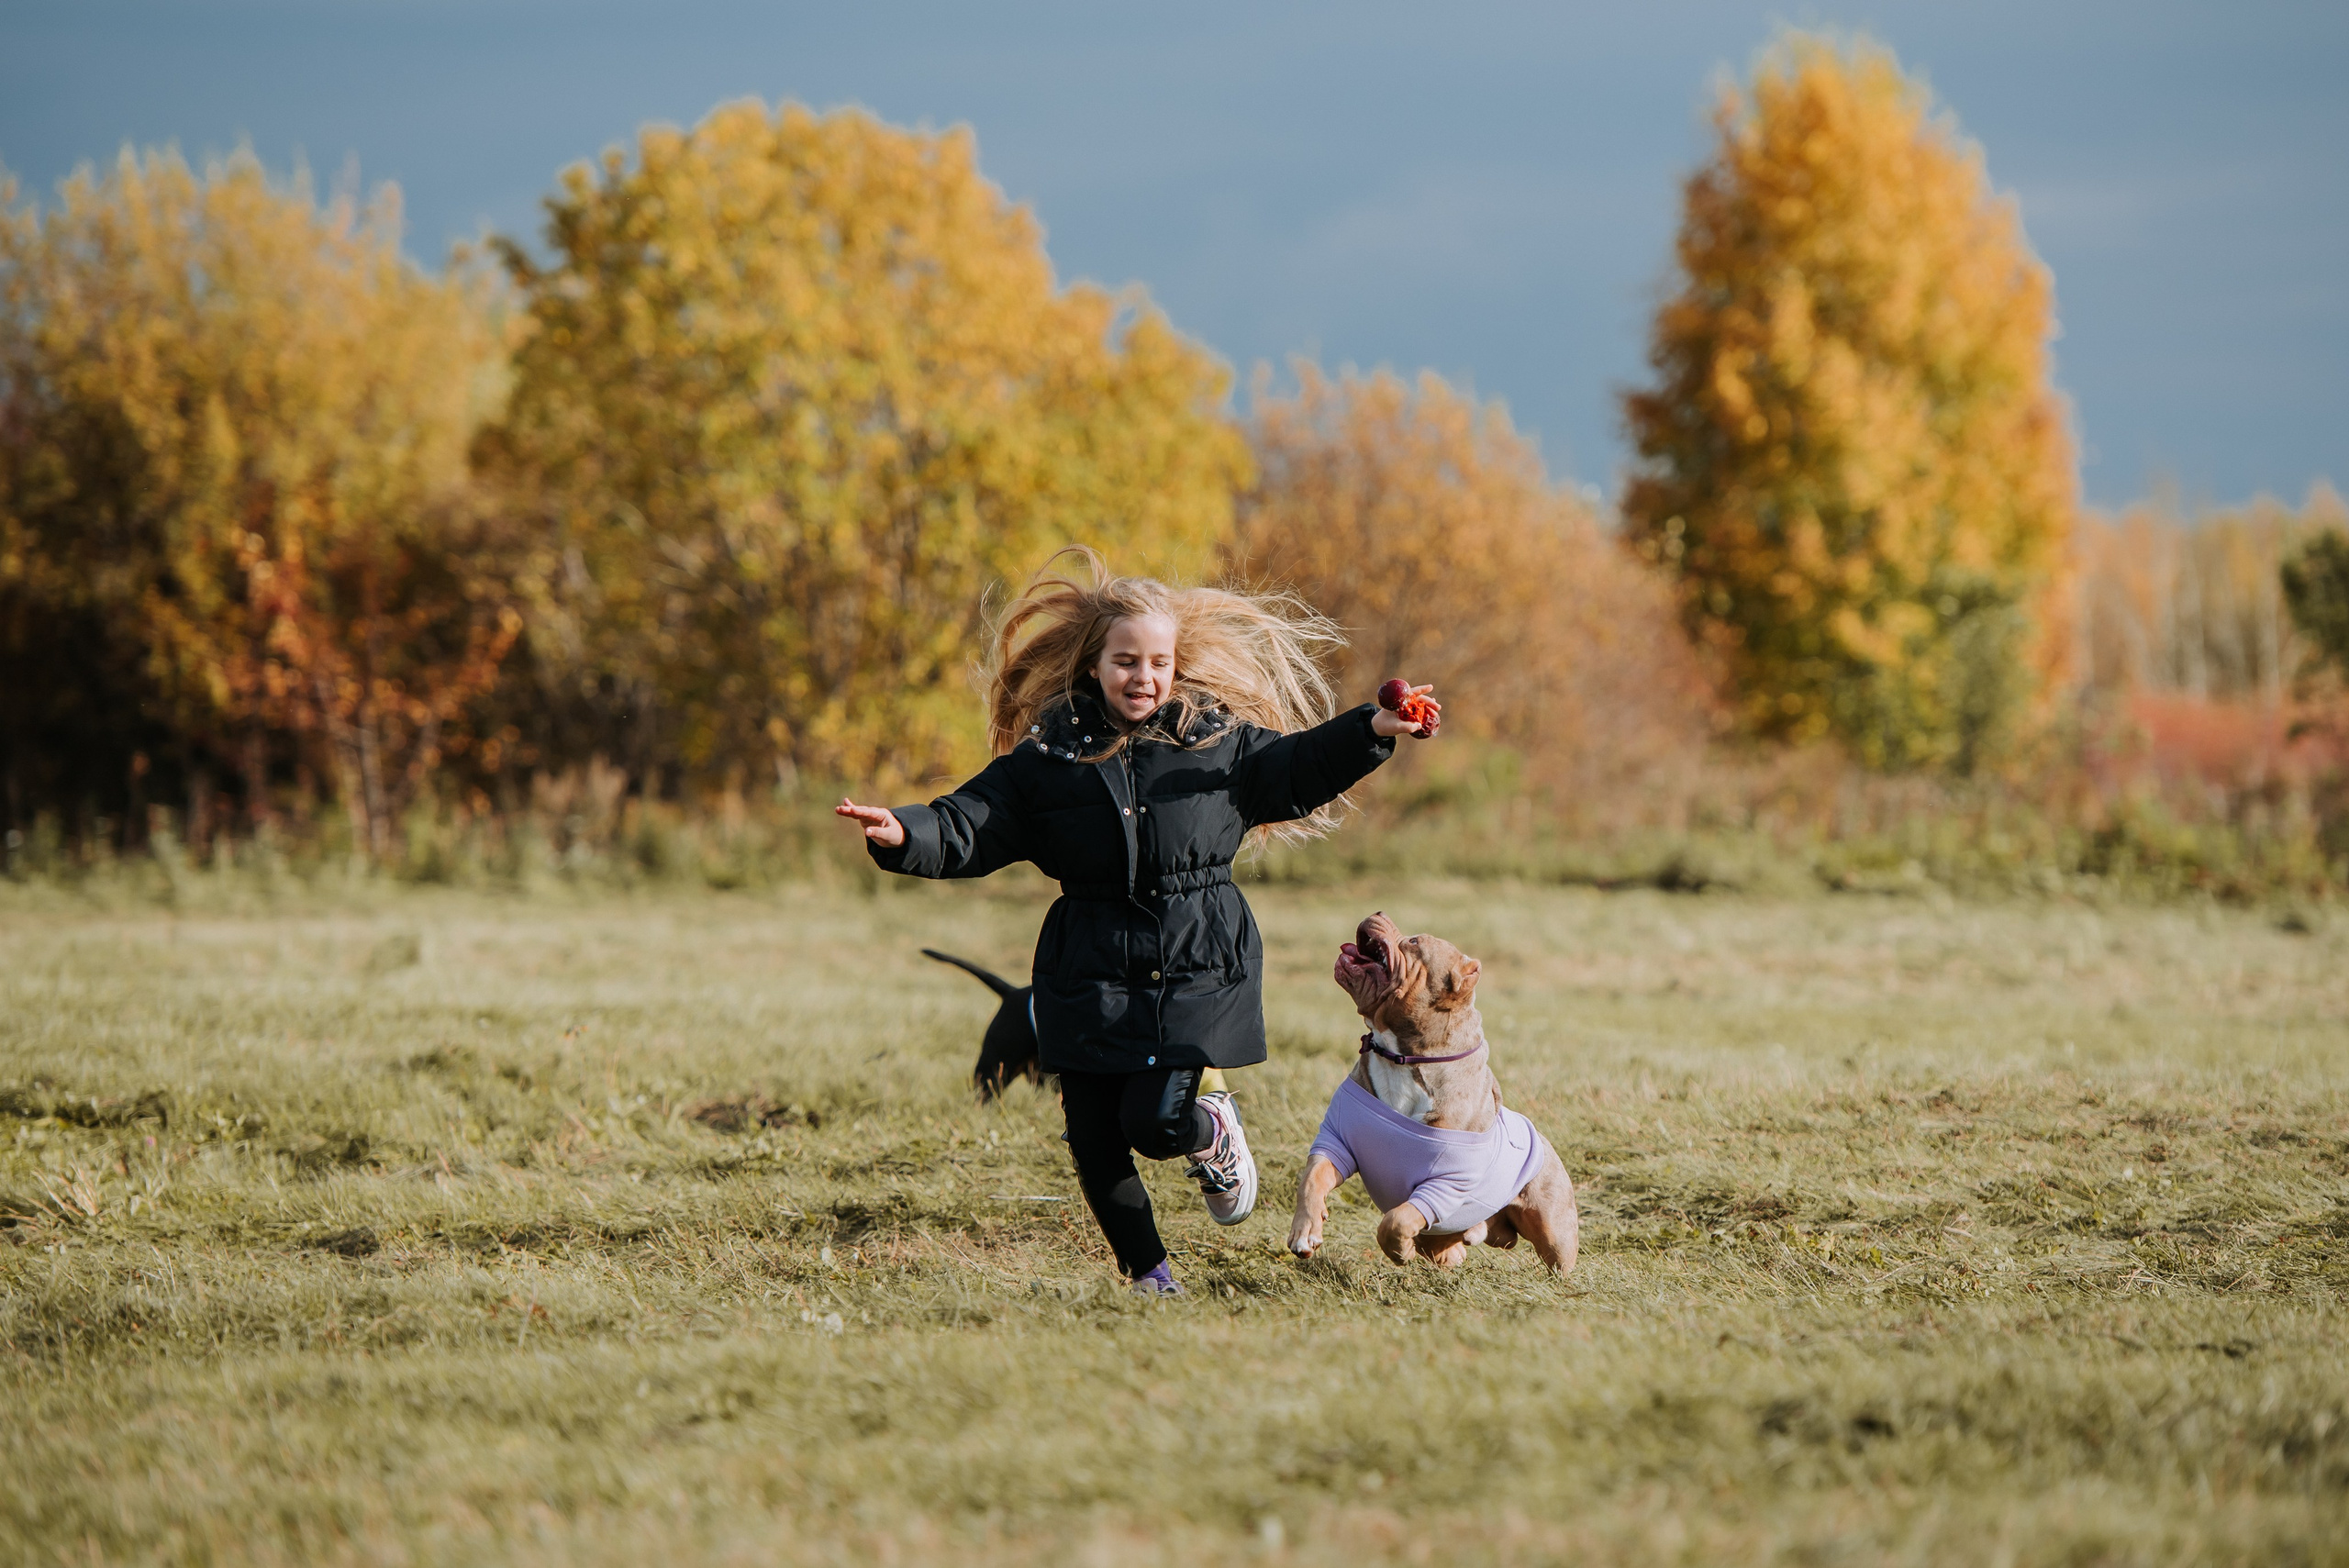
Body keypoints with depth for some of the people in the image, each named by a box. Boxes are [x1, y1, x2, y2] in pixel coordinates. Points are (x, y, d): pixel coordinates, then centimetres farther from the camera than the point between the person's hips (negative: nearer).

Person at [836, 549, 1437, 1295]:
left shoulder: (1219, 739, 4)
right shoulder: (1048, 756, 2)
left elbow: (1295, 769, 18)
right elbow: (970, 826, 0)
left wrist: (1373, 730, 5)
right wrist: (905, 834, -19)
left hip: (1198, 966, -1)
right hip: (1092, 972, 1)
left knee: (1154, 1122, -15)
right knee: (1096, 1135, 1)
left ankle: (1213, 1132, 22)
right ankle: (1148, 1273, 20)